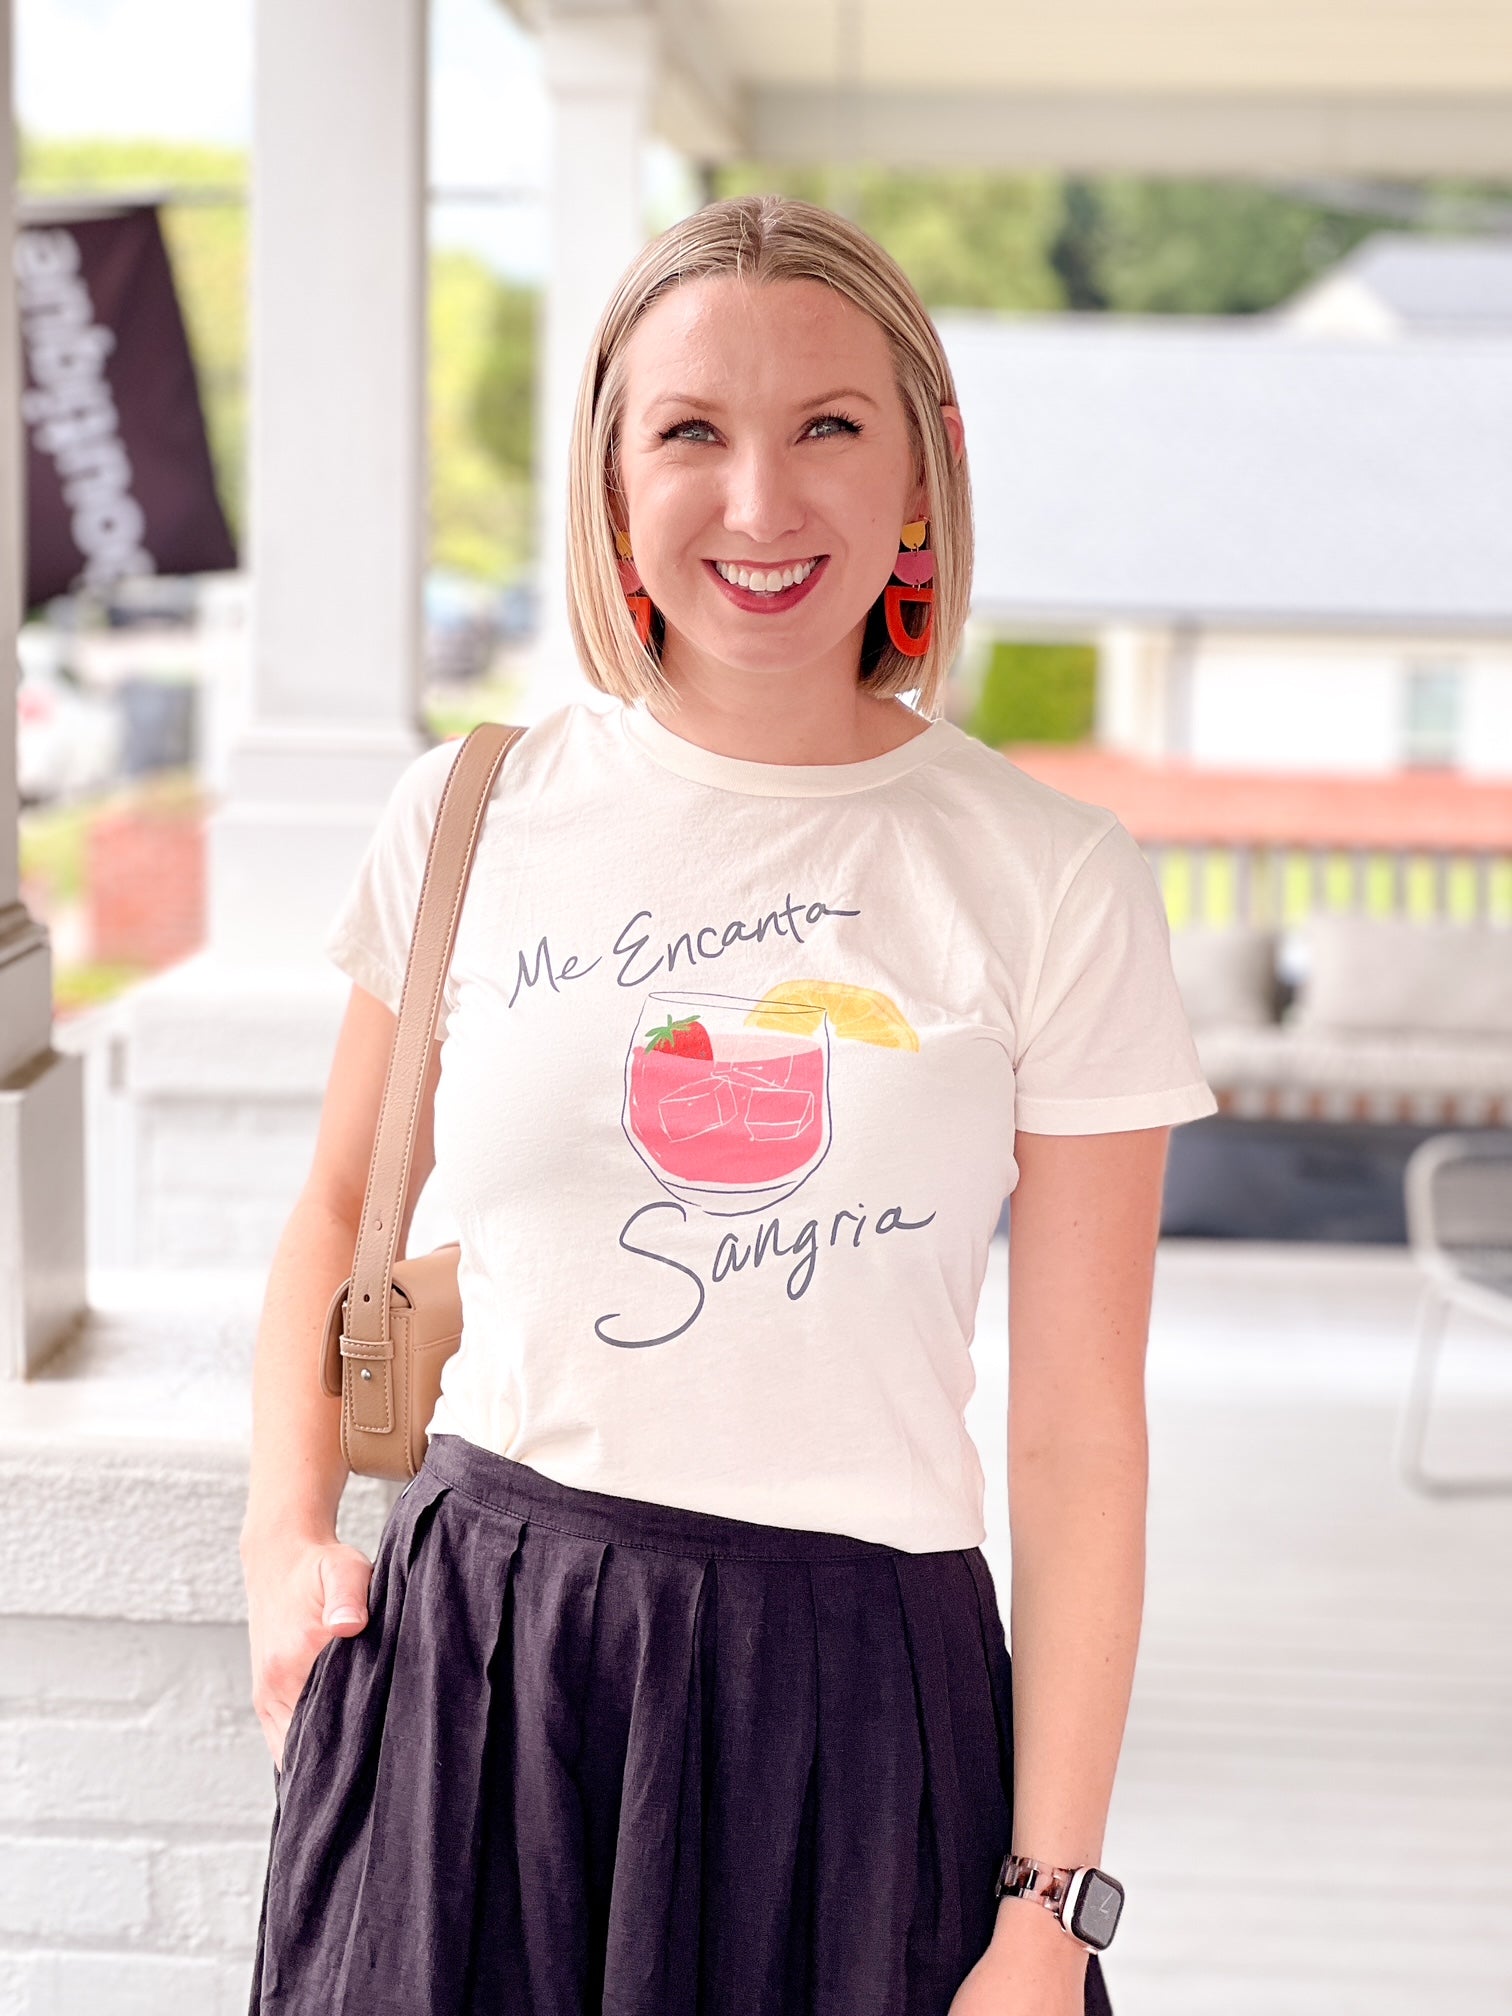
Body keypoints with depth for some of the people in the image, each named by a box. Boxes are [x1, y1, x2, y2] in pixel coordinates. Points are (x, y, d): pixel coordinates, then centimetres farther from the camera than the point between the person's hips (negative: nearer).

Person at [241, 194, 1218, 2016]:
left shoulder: (1054, 885, -5)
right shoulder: (469, 819, 1)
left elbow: (1080, 1440, -4)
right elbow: (342, 1211, 17)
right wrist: (283, 1537, 2)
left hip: (850, 1705, -2)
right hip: (464, 1672, 2)